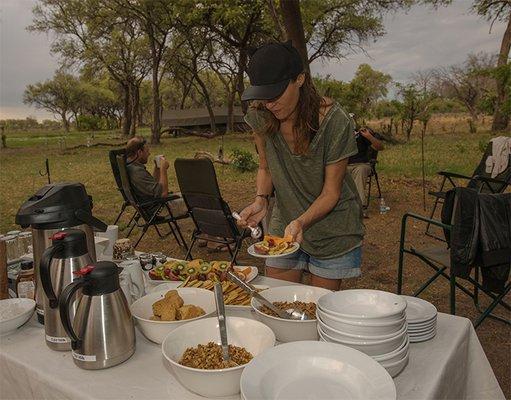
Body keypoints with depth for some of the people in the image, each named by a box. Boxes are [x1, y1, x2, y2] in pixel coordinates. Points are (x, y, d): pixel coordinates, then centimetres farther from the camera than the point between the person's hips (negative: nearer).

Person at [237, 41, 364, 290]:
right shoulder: (260, 116, -12)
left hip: (332, 228, -3)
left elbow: (331, 192, -18)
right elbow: (266, 168, 2)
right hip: (284, 223, 4)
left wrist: (301, 222, -34)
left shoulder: (334, 122, -24)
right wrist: (261, 199, -18)